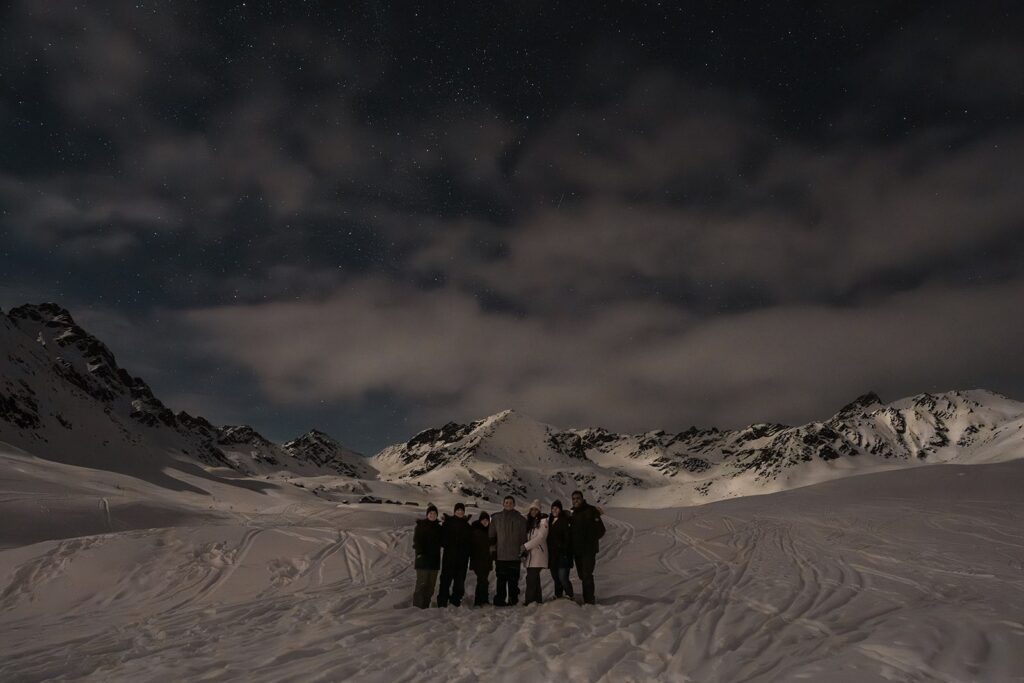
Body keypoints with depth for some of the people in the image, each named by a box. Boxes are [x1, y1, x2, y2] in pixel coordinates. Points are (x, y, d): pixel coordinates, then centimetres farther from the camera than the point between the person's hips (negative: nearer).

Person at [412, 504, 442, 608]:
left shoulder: (438, 527, 15)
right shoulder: (420, 525, -1)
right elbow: (416, 540, -9)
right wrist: (419, 552, -18)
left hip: (434, 559, 6)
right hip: (423, 558, -6)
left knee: (431, 584, 5)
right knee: (422, 582, -10)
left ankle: (426, 605, 11)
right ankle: (417, 606, -6)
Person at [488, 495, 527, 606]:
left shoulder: (520, 519, 5)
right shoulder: (496, 518, 7)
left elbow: (523, 536, 5)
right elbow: (491, 535, 10)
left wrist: (523, 551, 1)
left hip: (515, 555, 0)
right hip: (500, 555, 0)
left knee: (513, 579, 3)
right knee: (501, 579, 2)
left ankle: (513, 600, 12)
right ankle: (500, 600, 9)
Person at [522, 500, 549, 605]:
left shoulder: (543, 521, -6)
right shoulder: (529, 521, 14)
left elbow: (540, 537, -13)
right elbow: (526, 536, 18)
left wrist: (526, 546, -15)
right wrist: (524, 549, 2)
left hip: (538, 553, -6)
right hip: (530, 553, 6)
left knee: (531, 578, -11)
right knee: (534, 577, 9)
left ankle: (529, 600, -7)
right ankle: (537, 599, 16)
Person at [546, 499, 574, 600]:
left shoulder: (564, 521, -5)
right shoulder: (550, 521, 15)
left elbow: (567, 538, -11)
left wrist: (565, 552, -17)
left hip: (561, 554, -7)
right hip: (552, 554, 7)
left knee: (563, 577, -11)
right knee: (555, 577, 10)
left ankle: (569, 595, 1)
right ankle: (558, 596, 19)